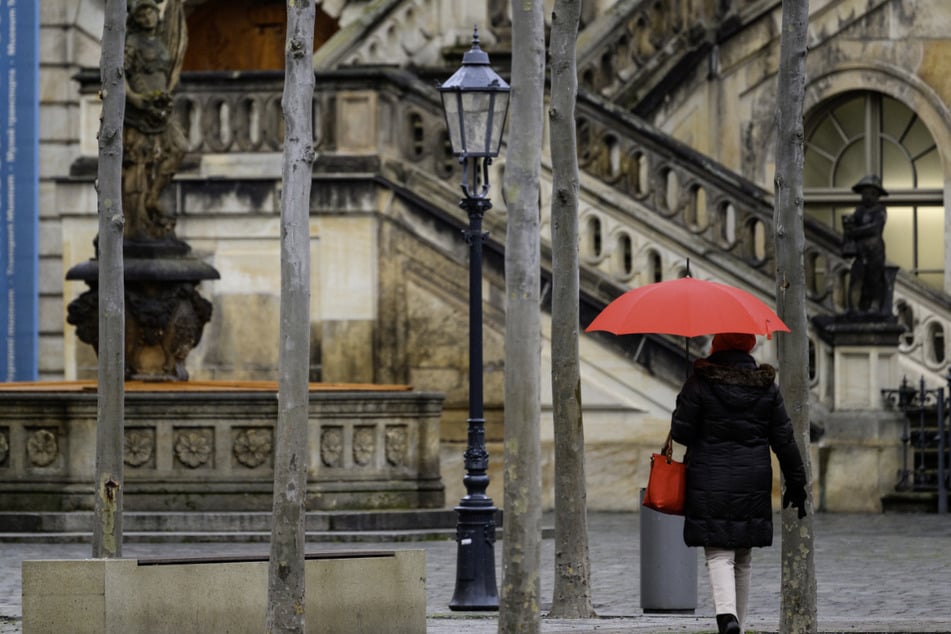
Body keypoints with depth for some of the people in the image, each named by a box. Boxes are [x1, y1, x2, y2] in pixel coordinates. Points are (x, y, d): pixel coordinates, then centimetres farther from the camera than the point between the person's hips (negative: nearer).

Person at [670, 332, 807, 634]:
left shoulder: (700, 383, -7)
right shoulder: (766, 385, 4)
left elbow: (681, 432, -6)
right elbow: (784, 439, 6)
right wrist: (796, 483, 14)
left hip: (710, 483, -3)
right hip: (753, 482, 3)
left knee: (718, 554, -6)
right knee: (743, 559, 14)